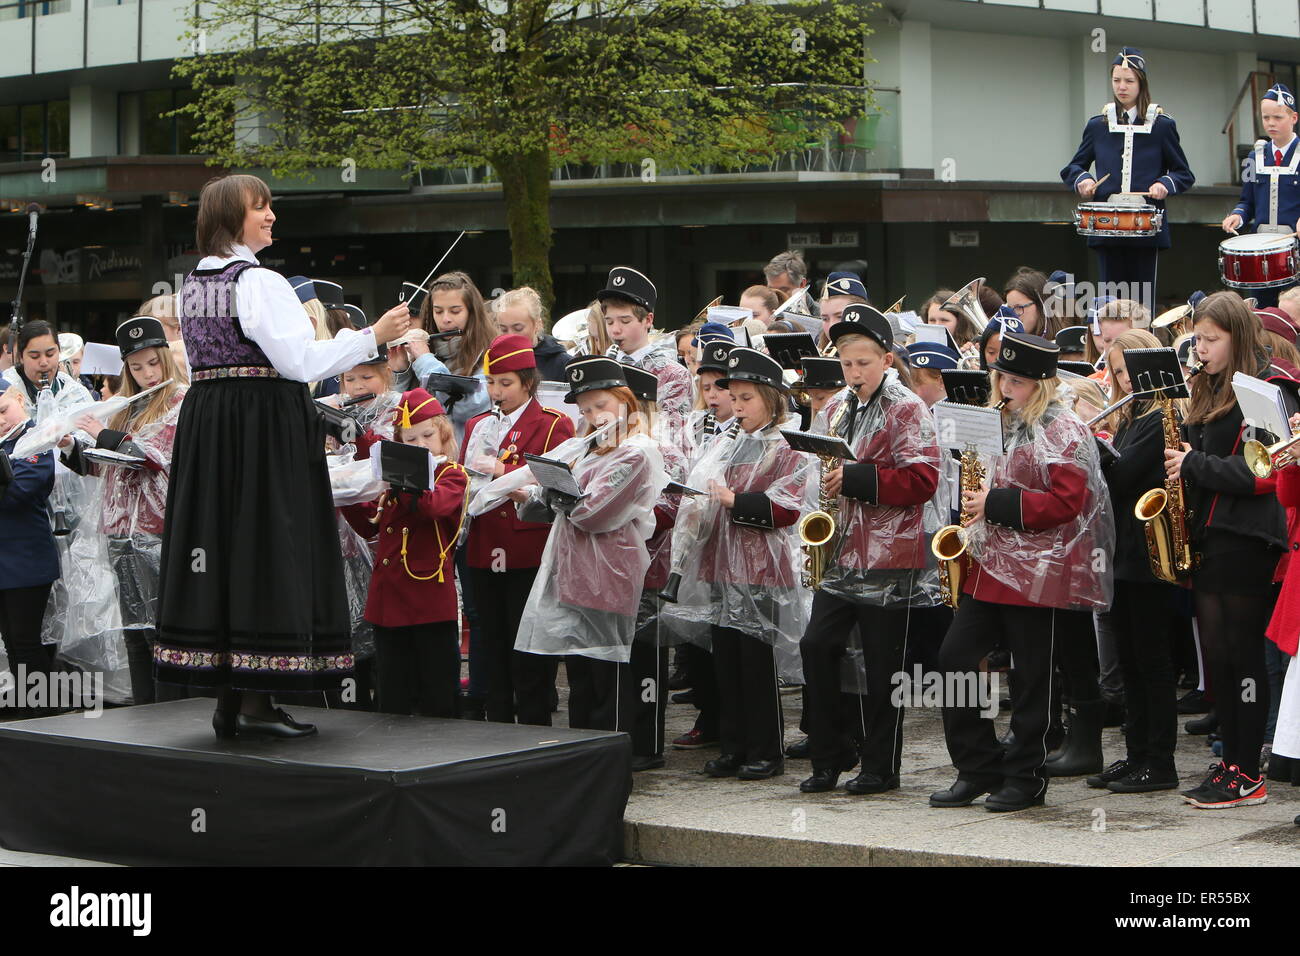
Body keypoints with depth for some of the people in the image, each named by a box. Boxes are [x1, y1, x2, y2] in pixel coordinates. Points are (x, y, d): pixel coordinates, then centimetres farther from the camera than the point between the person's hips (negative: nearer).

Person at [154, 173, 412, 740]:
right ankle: (255, 699, -6)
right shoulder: (259, 282, -13)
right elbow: (299, 362, -18)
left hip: (203, 417, 8)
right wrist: (374, 335, -12)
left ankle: (226, 698, 12)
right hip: (264, 421, -8)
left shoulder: (192, 284, 13)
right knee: (264, 546, -5)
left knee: (220, 545, 9)